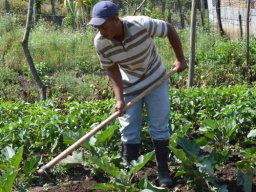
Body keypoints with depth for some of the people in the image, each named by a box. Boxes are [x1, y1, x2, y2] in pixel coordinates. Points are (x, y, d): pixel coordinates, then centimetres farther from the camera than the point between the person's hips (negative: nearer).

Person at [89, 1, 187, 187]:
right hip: (130, 86, 2)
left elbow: (170, 29, -14)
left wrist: (181, 59, -9)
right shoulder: (100, 43, -24)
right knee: (129, 130, 1)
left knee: (159, 127, 1)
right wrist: (119, 98, -20)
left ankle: (163, 171, 12)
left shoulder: (142, 25, -32)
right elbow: (112, 69, -10)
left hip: (155, 80, -1)